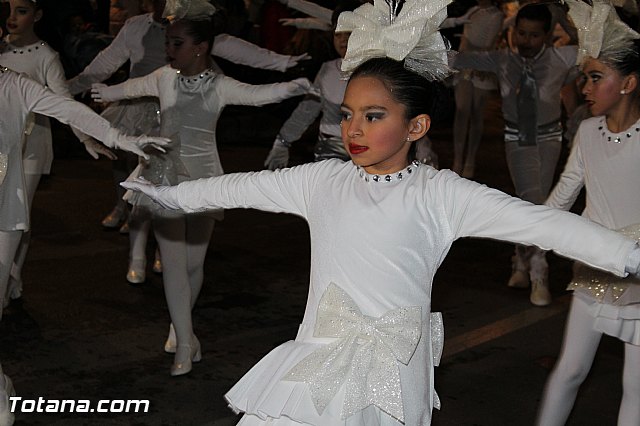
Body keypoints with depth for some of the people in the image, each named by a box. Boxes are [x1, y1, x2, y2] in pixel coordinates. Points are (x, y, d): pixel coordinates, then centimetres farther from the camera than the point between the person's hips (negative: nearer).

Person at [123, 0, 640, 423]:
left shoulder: (440, 194, -6)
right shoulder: (324, 181, 5)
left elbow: (538, 222, -10)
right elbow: (245, 187, 15)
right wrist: (168, 194, 22)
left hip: (393, 374, -3)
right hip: (319, 364, 4)